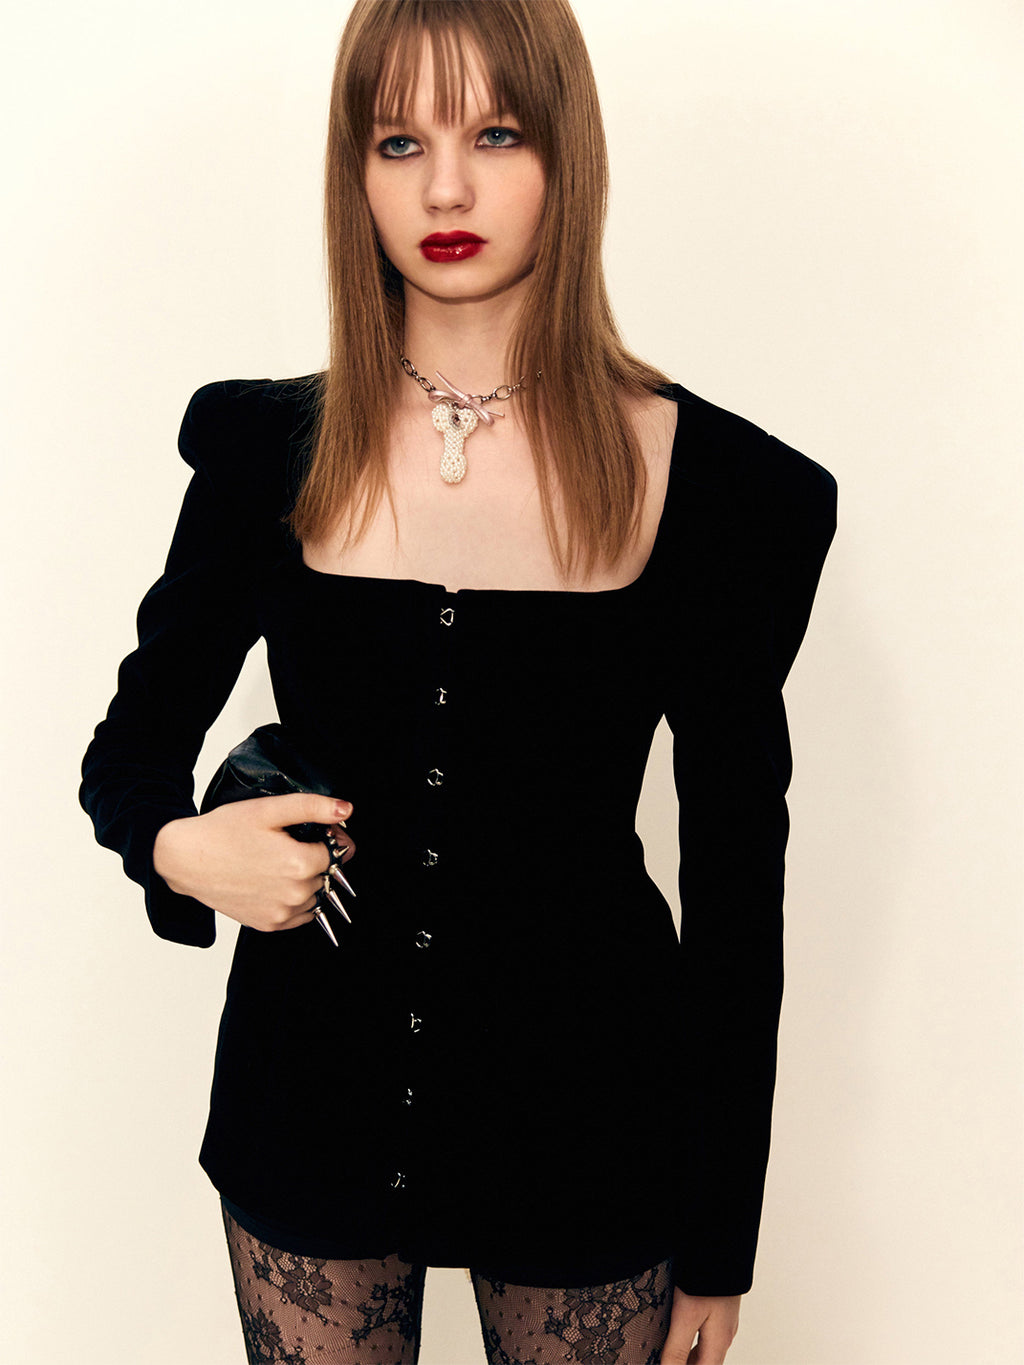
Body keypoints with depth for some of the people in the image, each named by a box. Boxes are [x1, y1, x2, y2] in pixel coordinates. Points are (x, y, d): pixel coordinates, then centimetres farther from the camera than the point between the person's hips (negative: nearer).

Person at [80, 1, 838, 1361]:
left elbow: (738, 879, -4)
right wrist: (180, 846, -17)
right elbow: (132, 743, 8)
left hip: (586, 1126, -1)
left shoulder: (715, 485, -9)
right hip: (314, 1087, 2)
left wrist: (720, 1246, -1)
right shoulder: (267, 450, -3)